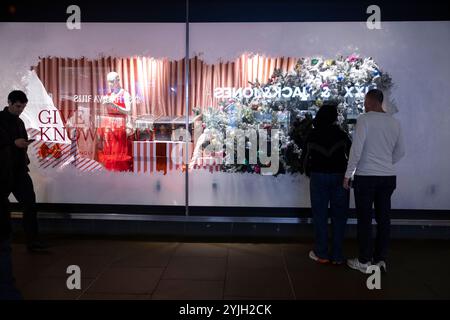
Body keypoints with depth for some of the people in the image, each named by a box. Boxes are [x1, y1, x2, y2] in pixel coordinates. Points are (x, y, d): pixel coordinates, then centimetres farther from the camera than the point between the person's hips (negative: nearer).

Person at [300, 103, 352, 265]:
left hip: (318, 177, 0)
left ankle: (321, 254, 12)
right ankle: (337, 255, 10)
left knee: (320, 215, 7)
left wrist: (309, 172, 21)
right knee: (339, 215, 7)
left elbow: (304, 158, 4)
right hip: (339, 177, 0)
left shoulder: (312, 135, 3)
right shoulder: (341, 134, 0)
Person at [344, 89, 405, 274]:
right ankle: (381, 259, 19)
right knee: (383, 218, 11)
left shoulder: (365, 119, -9)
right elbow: (400, 152, 15)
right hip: (389, 177, 5)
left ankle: (365, 262, 12)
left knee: (365, 219, 4)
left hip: (366, 177, -5)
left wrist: (348, 175, -7)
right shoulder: (394, 122, 8)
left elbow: (356, 149, -14)